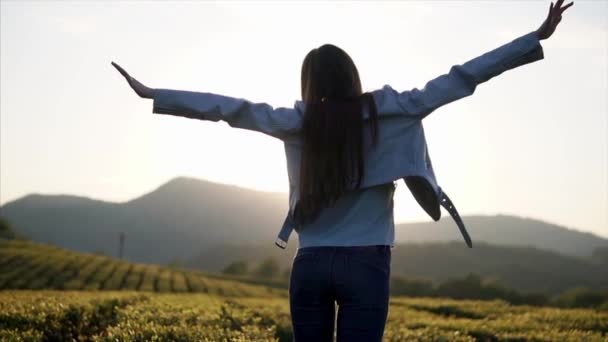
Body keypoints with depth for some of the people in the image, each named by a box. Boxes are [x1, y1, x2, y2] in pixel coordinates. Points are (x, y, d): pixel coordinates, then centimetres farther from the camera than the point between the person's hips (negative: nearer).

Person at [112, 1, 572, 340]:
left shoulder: (298, 123, 0)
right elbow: (457, 81, -1)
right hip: (365, 264, -2)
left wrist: (152, 95, 10)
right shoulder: (387, 111, -2)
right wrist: (536, 39, 3)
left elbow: (231, 108, 2)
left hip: (311, 265, 2)